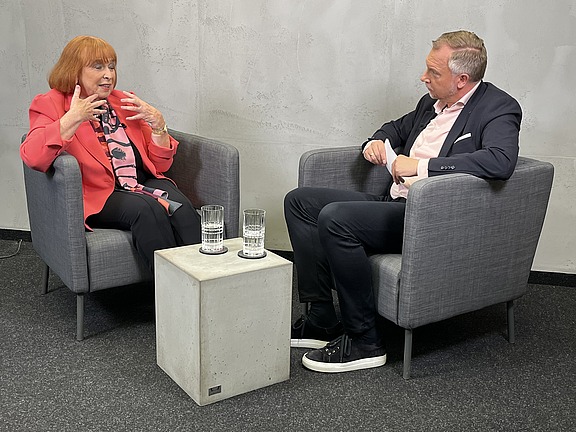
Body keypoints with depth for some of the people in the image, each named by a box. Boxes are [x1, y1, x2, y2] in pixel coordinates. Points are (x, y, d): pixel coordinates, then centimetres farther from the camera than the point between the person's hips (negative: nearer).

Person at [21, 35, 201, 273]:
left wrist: (157, 123, 0)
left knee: (181, 206, -28)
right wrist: (72, 119, -19)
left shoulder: (125, 102, 19)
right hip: (98, 196, -4)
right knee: (148, 209, -33)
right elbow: (31, 156, -15)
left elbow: (160, 164, 16)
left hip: (145, 183, 4)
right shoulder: (51, 104, 6)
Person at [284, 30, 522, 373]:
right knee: (299, 201, 2)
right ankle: (321, 319, 1)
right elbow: (398, 127, 34)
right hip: (393, 203, 9)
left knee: (334, 218, -29)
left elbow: (501, 161, -28)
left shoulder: (499, 108, -8)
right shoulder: (432, 103, 16)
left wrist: (422, 165, -25)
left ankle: (365, 340, -15)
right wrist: (377, 141, 9)